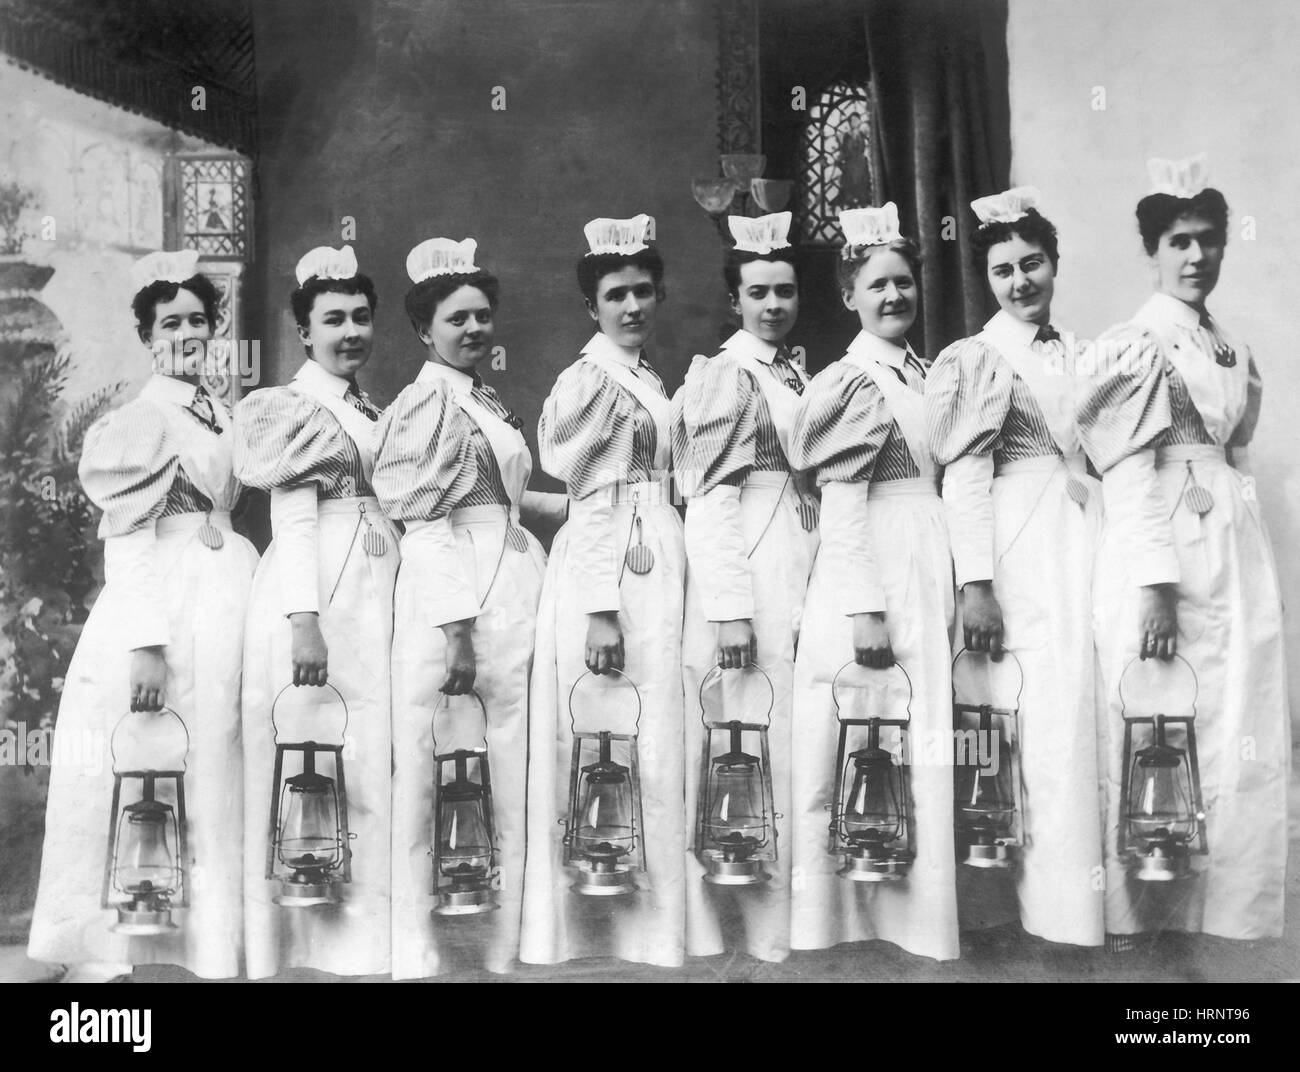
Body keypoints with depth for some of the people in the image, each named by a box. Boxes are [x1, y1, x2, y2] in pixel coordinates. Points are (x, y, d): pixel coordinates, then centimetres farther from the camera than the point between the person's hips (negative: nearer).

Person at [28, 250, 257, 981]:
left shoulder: (223, 418, 16)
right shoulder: (138, 420, -3)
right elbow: (128, 539, -10)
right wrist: (143, 645, -19)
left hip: (224, 604, 6)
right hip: (161, 606, -6)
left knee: (211, 775, 7)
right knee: (136, 780, -5)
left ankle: (212, 947, 14)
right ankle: (104, 953, 4)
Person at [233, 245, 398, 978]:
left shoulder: (373, 413, 20)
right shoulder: (294, 405, -1)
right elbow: (294, 519, -11)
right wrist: (303, 619, -20)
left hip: (377, 600, 7)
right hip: (316, 598, -7)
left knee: (371, 767, 6)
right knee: (315, 770, -6)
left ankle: (360, 944, 12)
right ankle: (296, 941, 2)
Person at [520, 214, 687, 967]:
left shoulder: (650, 379, 18)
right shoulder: (591, 379, -6)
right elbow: (590, 501, -13)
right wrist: (599, 610, -19)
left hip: (658, 574, 8)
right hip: (607, 582, -8)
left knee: (654, 742, 9)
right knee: (610, 744, -5)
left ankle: (649, 921, 18)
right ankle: (599, 928, 5)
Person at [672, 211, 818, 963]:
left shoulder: (801, 378, 18)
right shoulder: (722, 375, -2)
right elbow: (709, 500, -10)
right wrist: (727, 610, -17)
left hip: (805, 576, 7)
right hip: (746, 575, -7)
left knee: (795, 749, 7)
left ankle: (786, 925, 17)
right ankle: (729, 930, 4)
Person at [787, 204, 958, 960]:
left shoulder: (925, 375, 16)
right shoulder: (849, 382, -6)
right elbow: (842, 507, -13)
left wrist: (952, 589, 14)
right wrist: (864, 608, -19)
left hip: (931, 572, 7)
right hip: (869, 570, -7)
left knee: (924, 746, 10)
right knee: (867, 746, -3)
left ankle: (916, 907, 20)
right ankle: (855, 914, 8)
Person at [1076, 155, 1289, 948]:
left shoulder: (1234, 350, 16)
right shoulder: (1137, 343, -5)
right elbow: (1130, 472, -13)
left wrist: (1246, 554, 15)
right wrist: (1154, 583, -19)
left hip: (1237, 549, 7)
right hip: (1161, 546, -7)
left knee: (1239, 731, 7)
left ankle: (1220, 901, 19)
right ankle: (1133, 908, 9)